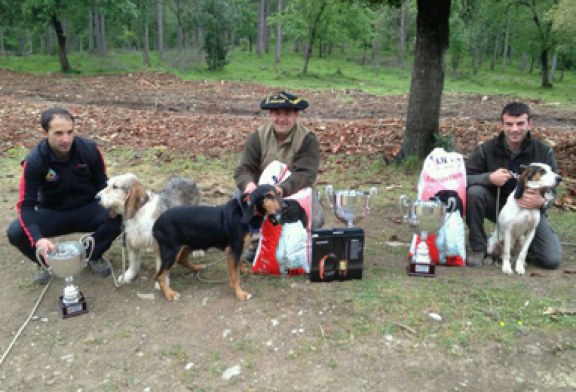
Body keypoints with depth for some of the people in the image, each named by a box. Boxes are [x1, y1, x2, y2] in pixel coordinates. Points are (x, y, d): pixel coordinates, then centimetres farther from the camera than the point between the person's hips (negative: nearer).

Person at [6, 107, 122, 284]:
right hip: (52, 213, 0)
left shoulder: (90, 149, -17)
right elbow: (26, 204, -22)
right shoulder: (34, 161, -20)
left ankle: (94, 256, 1)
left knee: (117, 216, -30)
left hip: (86, 209, 1)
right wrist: (38, 238, -40)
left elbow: (102, 183, -2)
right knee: (15, 232, -27)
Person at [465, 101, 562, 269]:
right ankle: (478, 249, -15)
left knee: (552, 259, -16)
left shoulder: (544, 152, -12)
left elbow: (551, 190, -9)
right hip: (496, 205, 0)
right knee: (474, 191, -33)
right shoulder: (486, 149, -15)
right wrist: (489, 178, -36)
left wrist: (542, 202, -33)